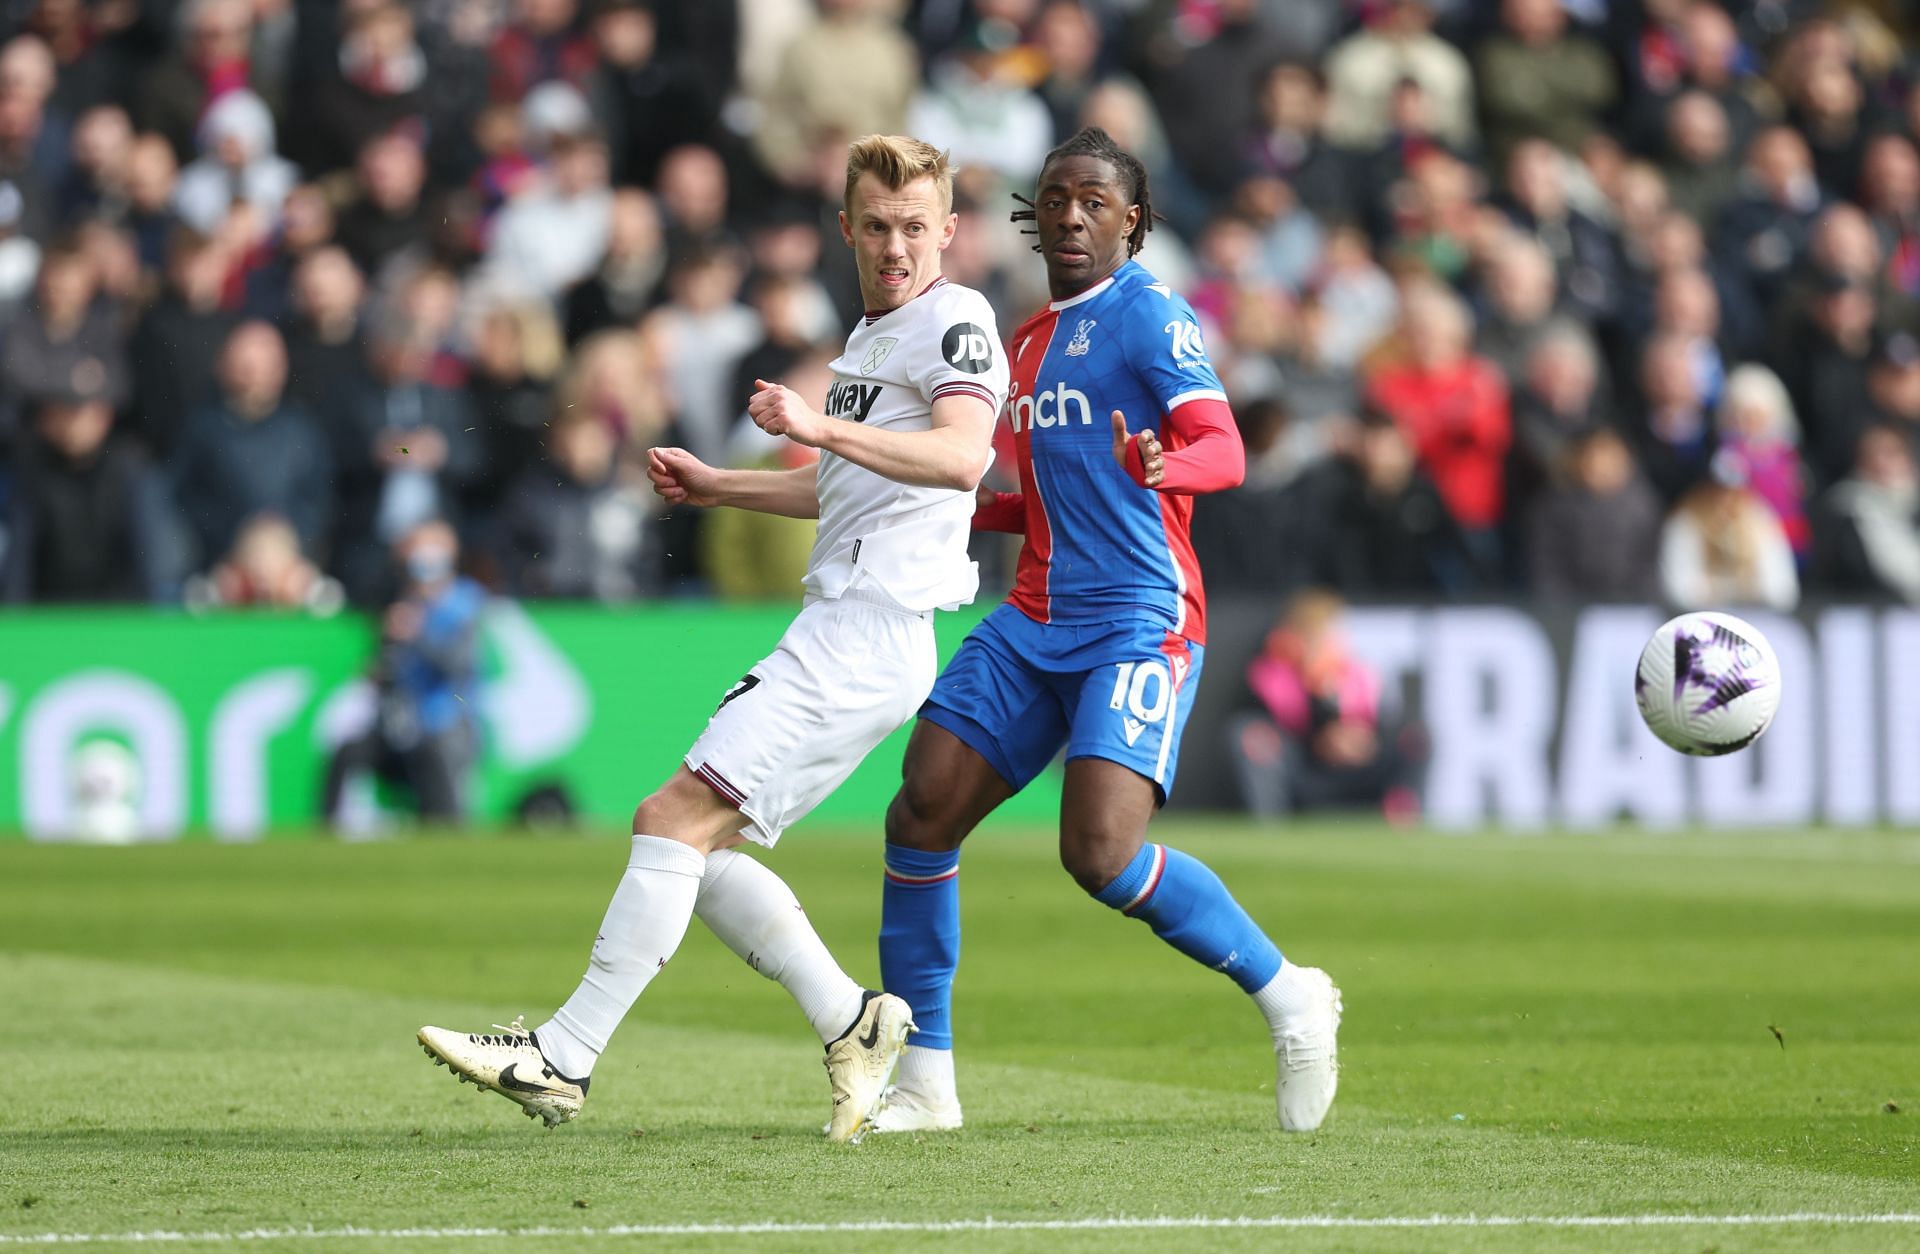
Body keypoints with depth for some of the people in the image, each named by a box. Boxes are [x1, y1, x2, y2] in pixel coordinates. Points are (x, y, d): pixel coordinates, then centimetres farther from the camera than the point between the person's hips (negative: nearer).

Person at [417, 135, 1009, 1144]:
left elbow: (962, 457, -26)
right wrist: (716, 486, 29)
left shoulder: (953, 320, -7)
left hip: (864, 634, -10)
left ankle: (563, 1058, -16)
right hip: (835, 634, 10)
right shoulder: (872, 335, 23)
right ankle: (850, 1022, 6)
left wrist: (821, 427, -35)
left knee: (673, 820, -15)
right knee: (700, 846, 7)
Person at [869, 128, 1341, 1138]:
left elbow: (1224, 451, -20)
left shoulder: (1148, 315, -6)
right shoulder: (1032, 341, 20)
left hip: (1139, 624, -8)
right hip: (1035, 624, 8)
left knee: (1102, 855, -22)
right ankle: (923, 1081, 5)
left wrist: (1164, 466, -42)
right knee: (920, 815, -4)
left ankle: (1287, 996, -1)